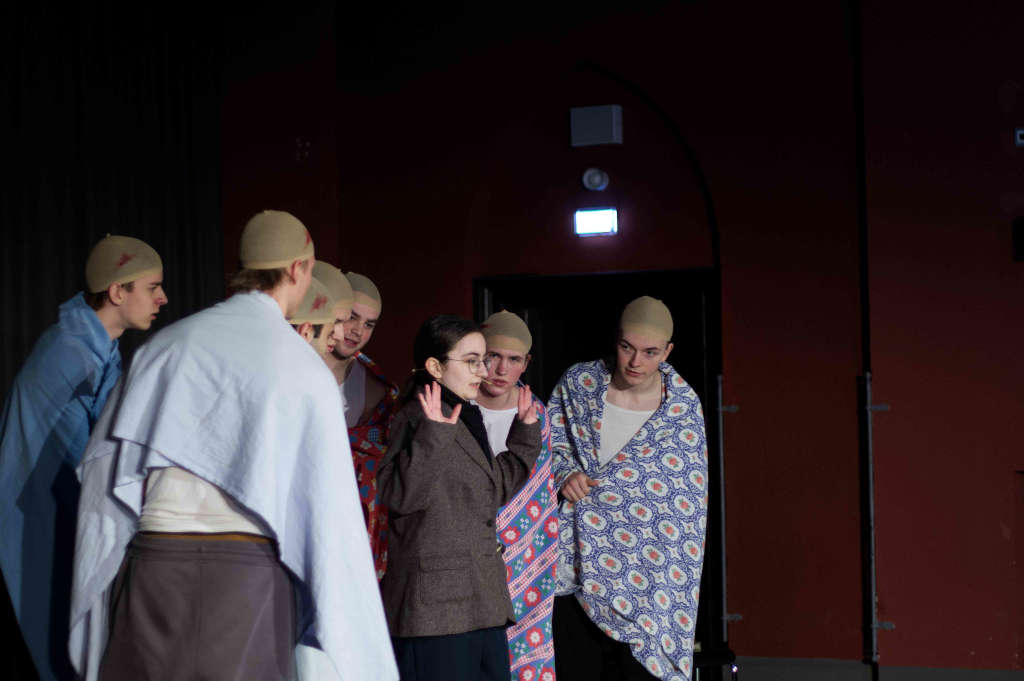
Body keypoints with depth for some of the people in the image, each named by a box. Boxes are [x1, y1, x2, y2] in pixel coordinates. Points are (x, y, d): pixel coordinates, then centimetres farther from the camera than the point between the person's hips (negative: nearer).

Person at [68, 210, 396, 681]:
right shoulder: (301, 365, -4)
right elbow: (329, 505, -6)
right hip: (249, 570, -3)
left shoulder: (165, 346, 5)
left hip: (155, 563, 3)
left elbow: (104, 469, 6)